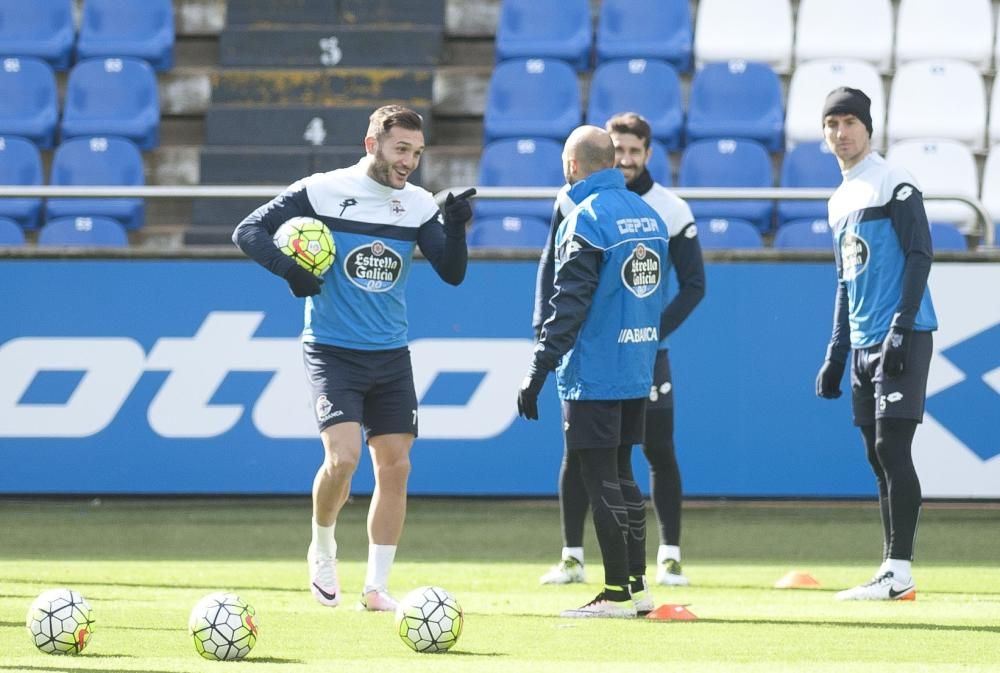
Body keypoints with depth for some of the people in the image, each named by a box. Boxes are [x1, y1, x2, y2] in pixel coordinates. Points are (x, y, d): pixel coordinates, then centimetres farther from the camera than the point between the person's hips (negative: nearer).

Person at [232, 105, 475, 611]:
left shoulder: (419, 205, 3)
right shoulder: (320, 192, -9)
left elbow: (452, 273, 0)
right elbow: (247, 232, -6)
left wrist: (455, 228, -17)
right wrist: (288, 269, -22)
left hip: (391, 356, 5)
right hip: (332, 352, -5)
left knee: (394, 466, 2)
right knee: (343, 455, -20)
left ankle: (376, 587, 12)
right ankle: (322, 549, 8)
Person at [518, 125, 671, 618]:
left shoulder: (586, 220, -14)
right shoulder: (648, 216, 11)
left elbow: (569, 305, -18)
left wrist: (537, 373, -16)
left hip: (592, 375, -8)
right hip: (637, 372, 8)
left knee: (601, 482, -3)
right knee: (621, 476, 15)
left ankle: (617, 594, -2)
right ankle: (637, 587, 16)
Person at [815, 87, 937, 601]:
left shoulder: (893, 184, -6)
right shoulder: (839, 202, 19)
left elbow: (919, 256, -13)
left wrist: (901, 330, -20)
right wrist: (836, 355, 20)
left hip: (902, 340, -8)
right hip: (864, 346, 8)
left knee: (892, 447, -12)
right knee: (877, 454, 6)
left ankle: (899, 569, -12)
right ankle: (891, 574, 8)